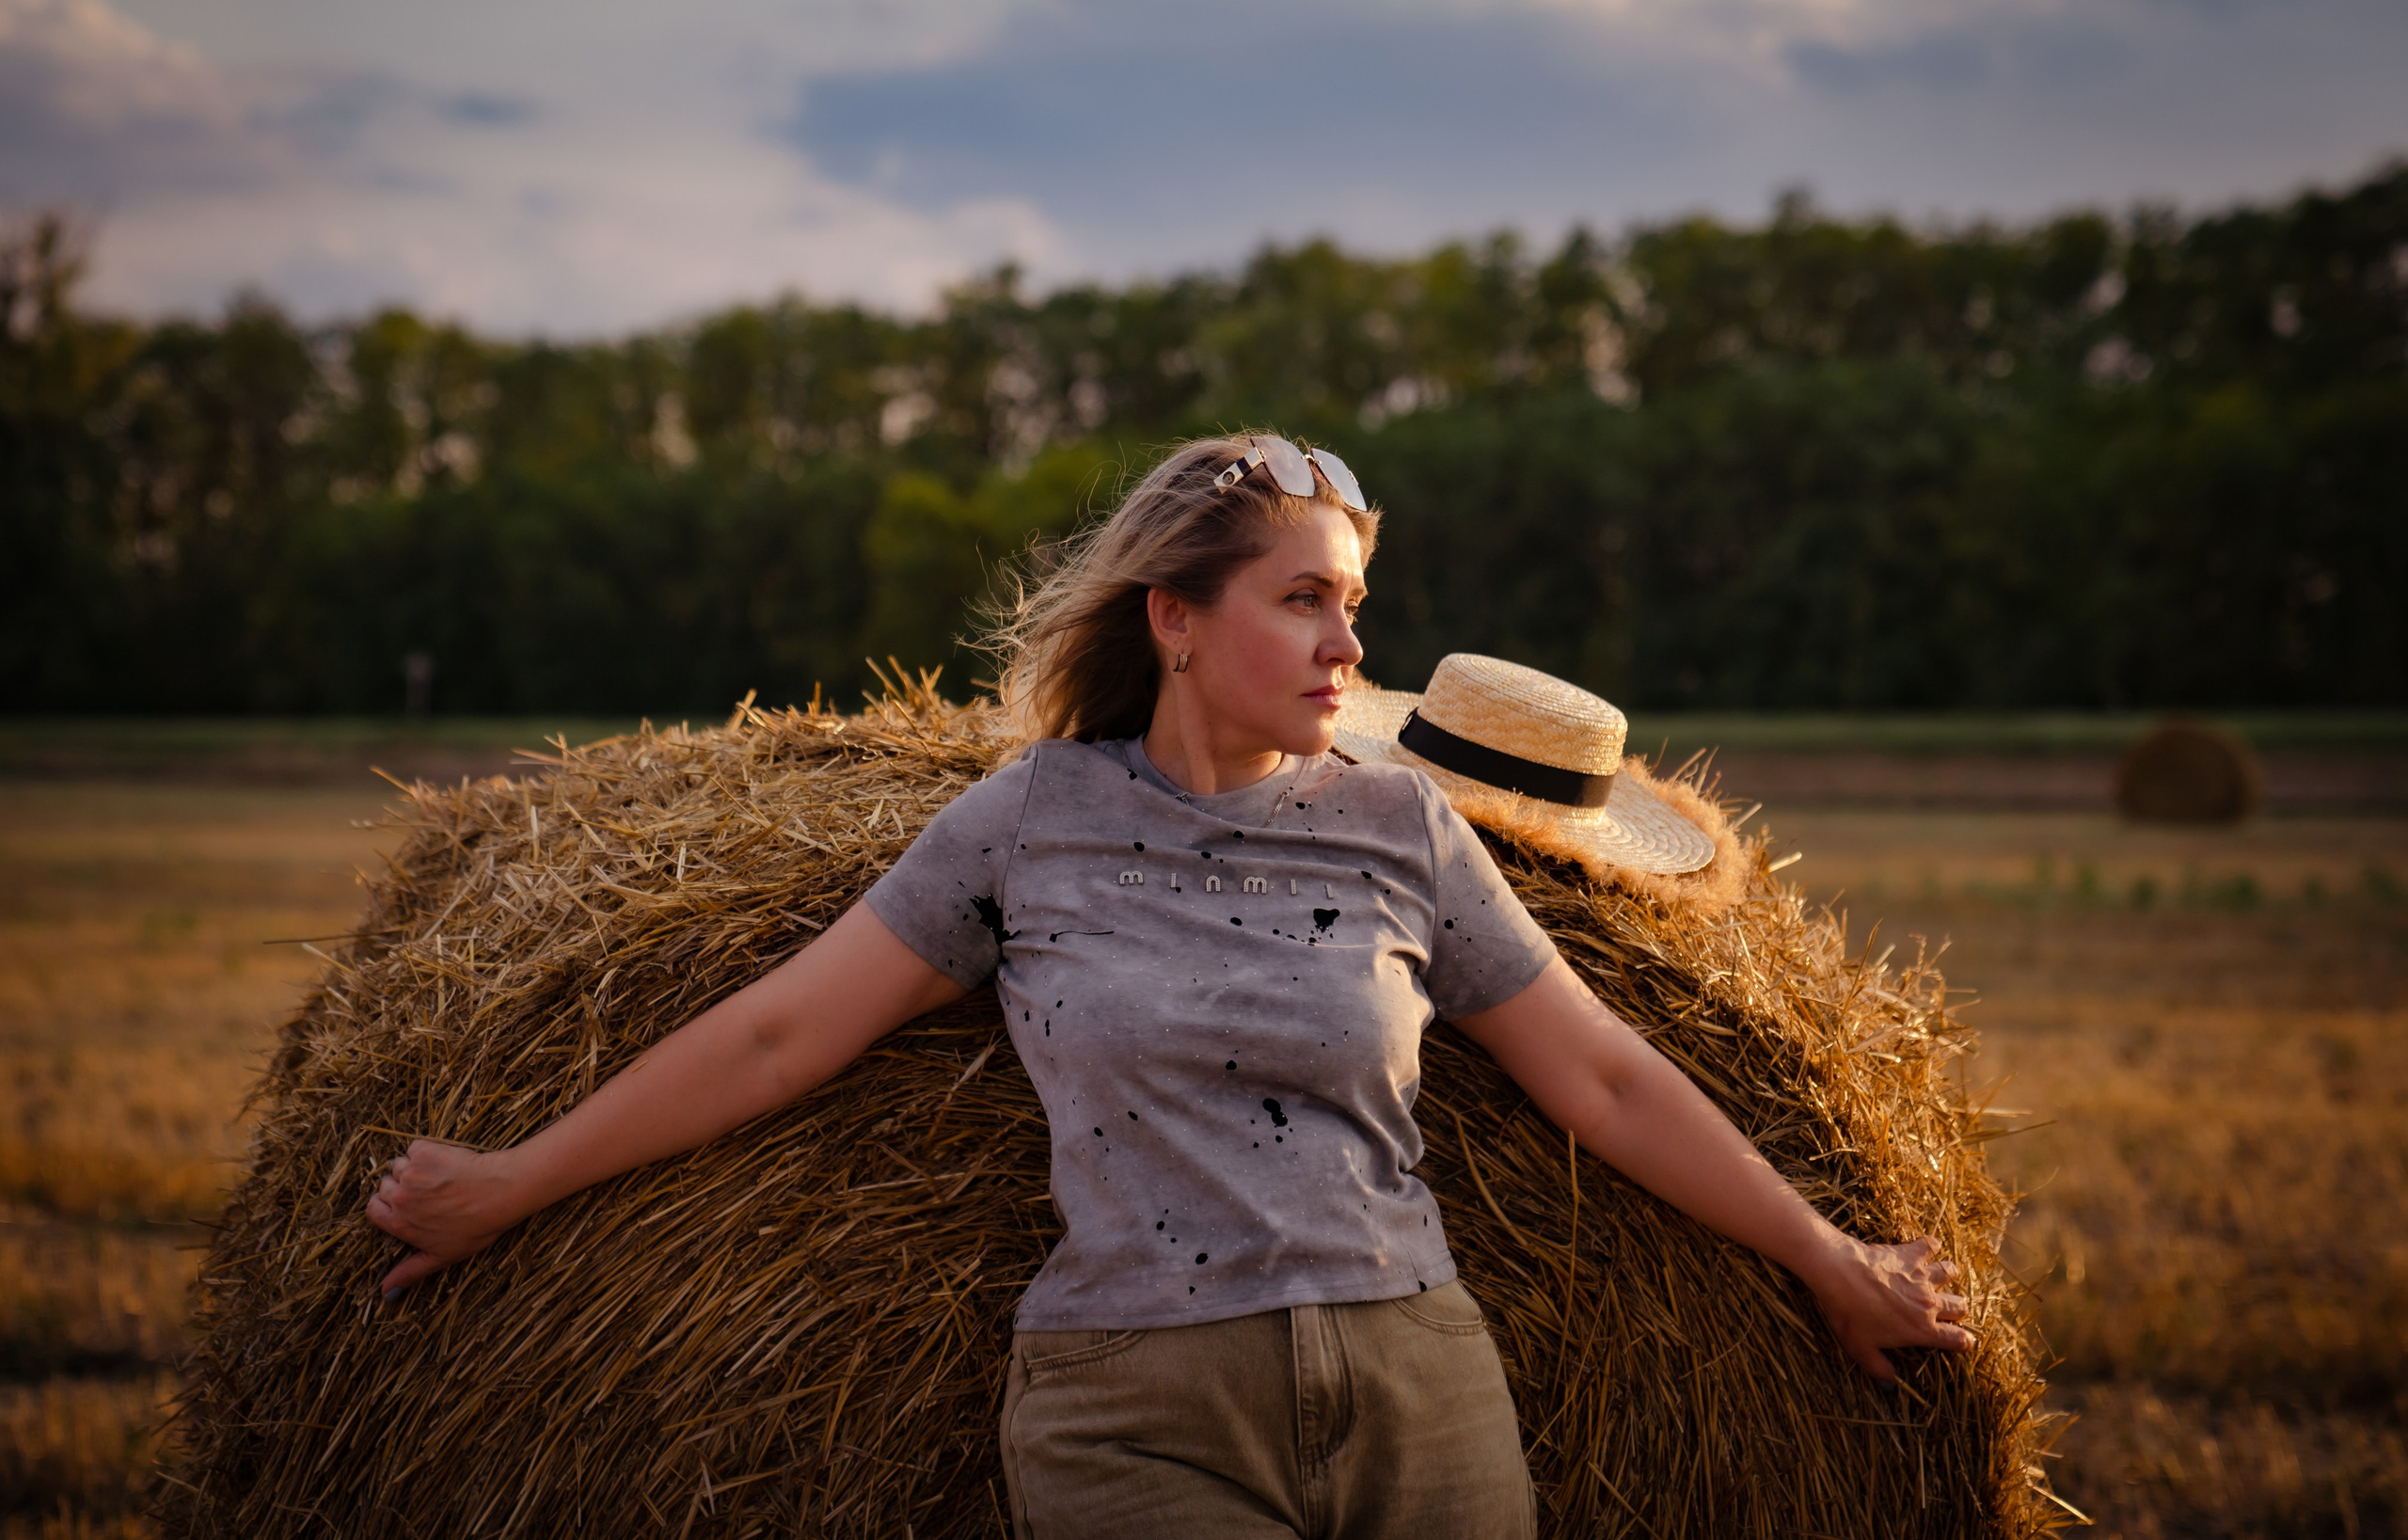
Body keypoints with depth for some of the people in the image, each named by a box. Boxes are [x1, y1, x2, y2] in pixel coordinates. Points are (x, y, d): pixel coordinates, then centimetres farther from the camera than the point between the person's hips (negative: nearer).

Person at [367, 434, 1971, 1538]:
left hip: (1419, 1402, 2)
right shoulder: (1029, 824, 3)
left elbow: (1603, 1077, 12)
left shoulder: (1403, 825, 7)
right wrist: (511, 1186, 10)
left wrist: (1839, 1265, 15)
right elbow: (777, 1033, 7)